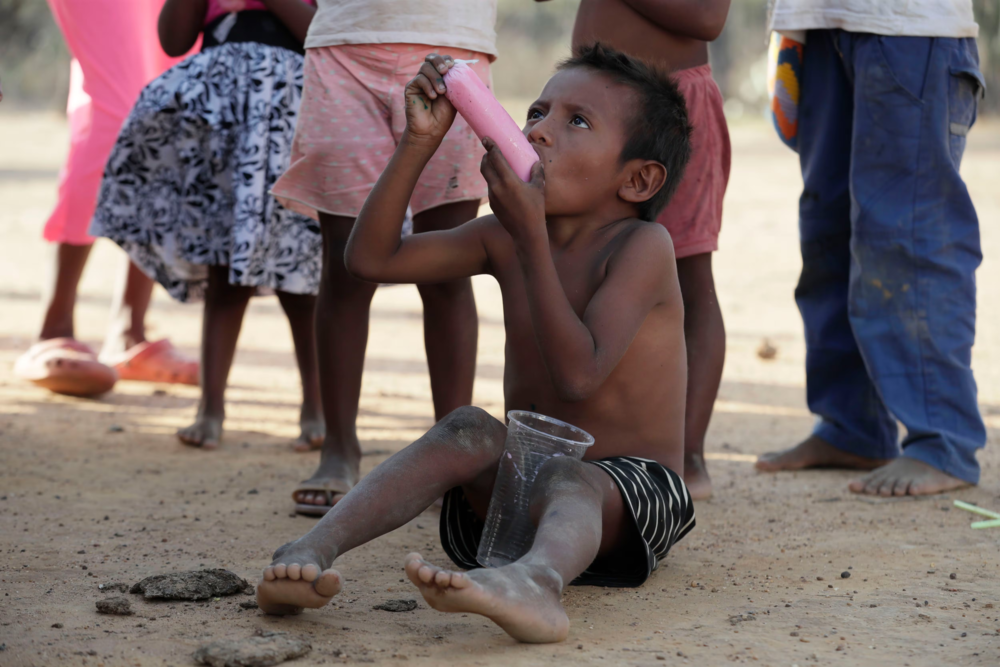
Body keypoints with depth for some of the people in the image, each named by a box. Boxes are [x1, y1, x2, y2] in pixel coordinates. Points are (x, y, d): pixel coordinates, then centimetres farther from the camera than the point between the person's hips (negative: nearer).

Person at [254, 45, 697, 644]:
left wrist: (531, 236, -24)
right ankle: (313, 550, -42)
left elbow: (578, 373, -25)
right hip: (518, 482, 6)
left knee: (566, 478, -37)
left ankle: (534, 583, -74)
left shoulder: (641, 246, -12)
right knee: (471, 429, -24)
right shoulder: (503, 239, 8)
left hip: (626, 488, -6)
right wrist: (421, 141, -6)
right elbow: (372, 258, 2)